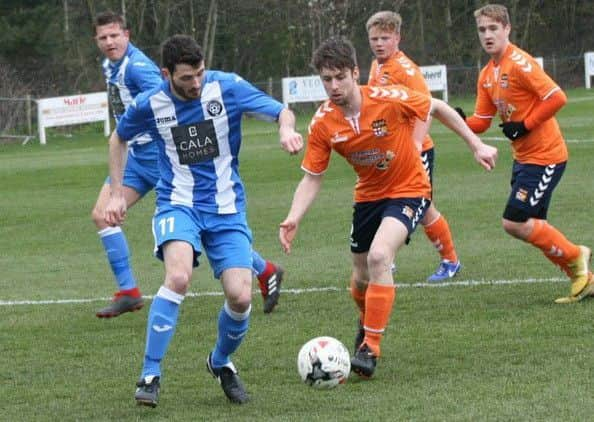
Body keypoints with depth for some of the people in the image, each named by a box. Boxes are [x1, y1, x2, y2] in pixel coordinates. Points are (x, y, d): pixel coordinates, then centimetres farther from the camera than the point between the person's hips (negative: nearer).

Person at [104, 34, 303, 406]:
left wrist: (287, 130, -30)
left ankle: (221, 362, 22)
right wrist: (117, 193, 10)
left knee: (241, 296, -12)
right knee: (179, 277, -30)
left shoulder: (227, 88, -10)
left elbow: (282, 112, -7)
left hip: (227, 208, 1)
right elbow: (119, 138, 14)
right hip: (178, 204, -1)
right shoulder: (150, 105, -7)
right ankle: (150, 375, -19)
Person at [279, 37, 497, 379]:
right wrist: (294, 218, -22)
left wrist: (476, 145, -4)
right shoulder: (323, 123, -16)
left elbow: (437, 108, -7)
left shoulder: (390, 99, -25)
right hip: (368, 195, 4)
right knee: (362, 277, 12)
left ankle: (371, 348, -21)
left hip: (409, 191, -4)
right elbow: (313, 177, -7)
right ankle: (368, 324, 48)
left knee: (379, 256, -28)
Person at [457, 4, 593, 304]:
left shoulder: (520, 63, -17)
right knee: (533, 228, 10)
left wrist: (524, 126, -21)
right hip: (523, 157, 9)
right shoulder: (487, 75, 9)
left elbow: (557, 98, -22)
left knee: (514, 223, -13)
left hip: (544, 157, -9)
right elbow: (482, 121, 12)